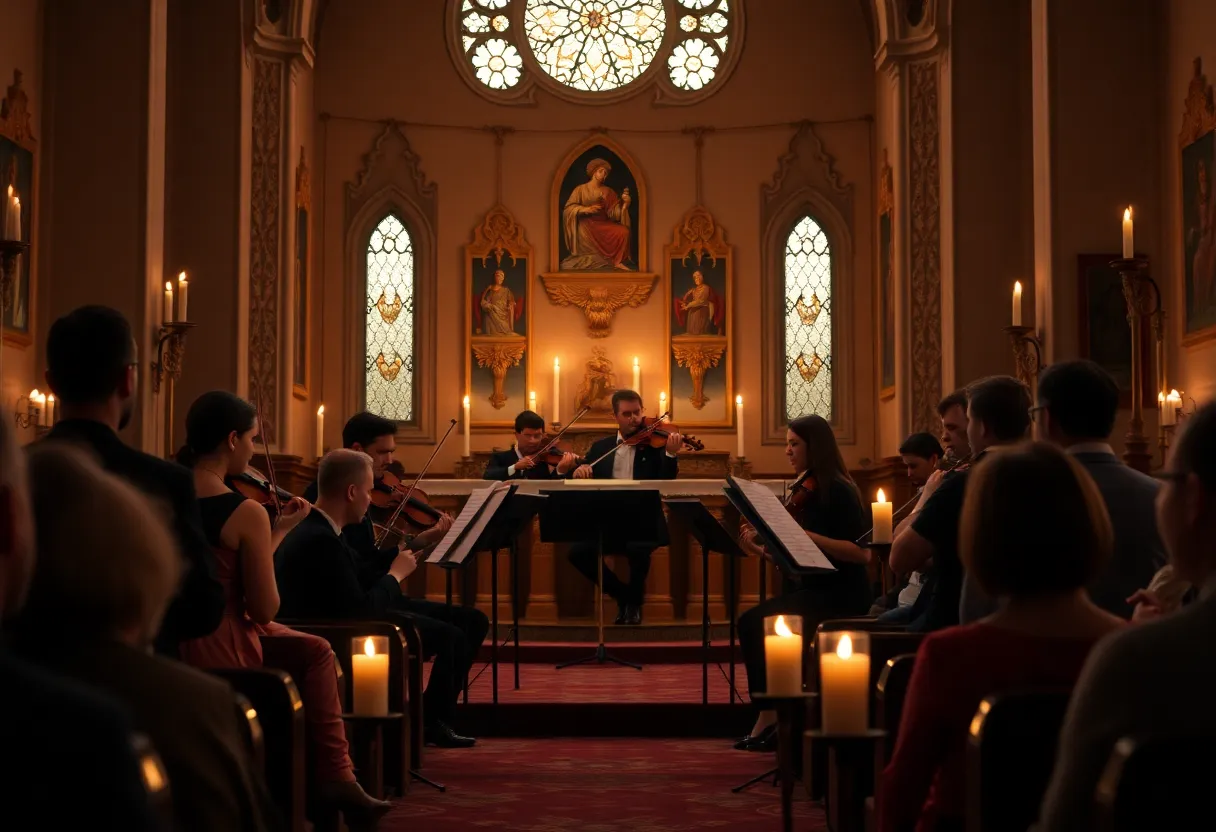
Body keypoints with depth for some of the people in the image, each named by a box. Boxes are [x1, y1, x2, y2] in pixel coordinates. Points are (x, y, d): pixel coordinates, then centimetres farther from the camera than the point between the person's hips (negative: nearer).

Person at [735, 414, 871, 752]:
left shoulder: (837, 490, -10)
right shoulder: (803, 491, 14)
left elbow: (862, 553, -20)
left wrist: (808, 536, -25)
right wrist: (760, 549, -5)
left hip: (839, 596, -8)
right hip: (808, 590, 8)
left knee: (757, 622, -23)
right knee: (750, 622, -15)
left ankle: (770, 718, -11)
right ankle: (772, 718, -12)